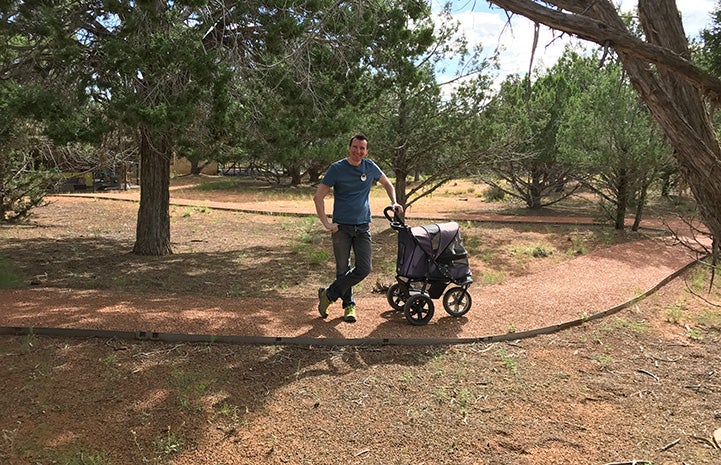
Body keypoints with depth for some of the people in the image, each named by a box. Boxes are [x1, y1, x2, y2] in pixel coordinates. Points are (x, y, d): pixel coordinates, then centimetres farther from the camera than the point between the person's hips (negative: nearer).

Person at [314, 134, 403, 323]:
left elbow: (387, 184, 24)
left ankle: (329, 295, 6)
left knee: (365, 268, -7)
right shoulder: (337, 169, -5)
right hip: (341, 227, -3)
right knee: (343, 269, 3)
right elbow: (318, 196, -4)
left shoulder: (370, 167, 6)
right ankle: (349, 304, 22)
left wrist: (394, 203, 10)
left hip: (363, 227, 3)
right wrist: (326, 223, -10)